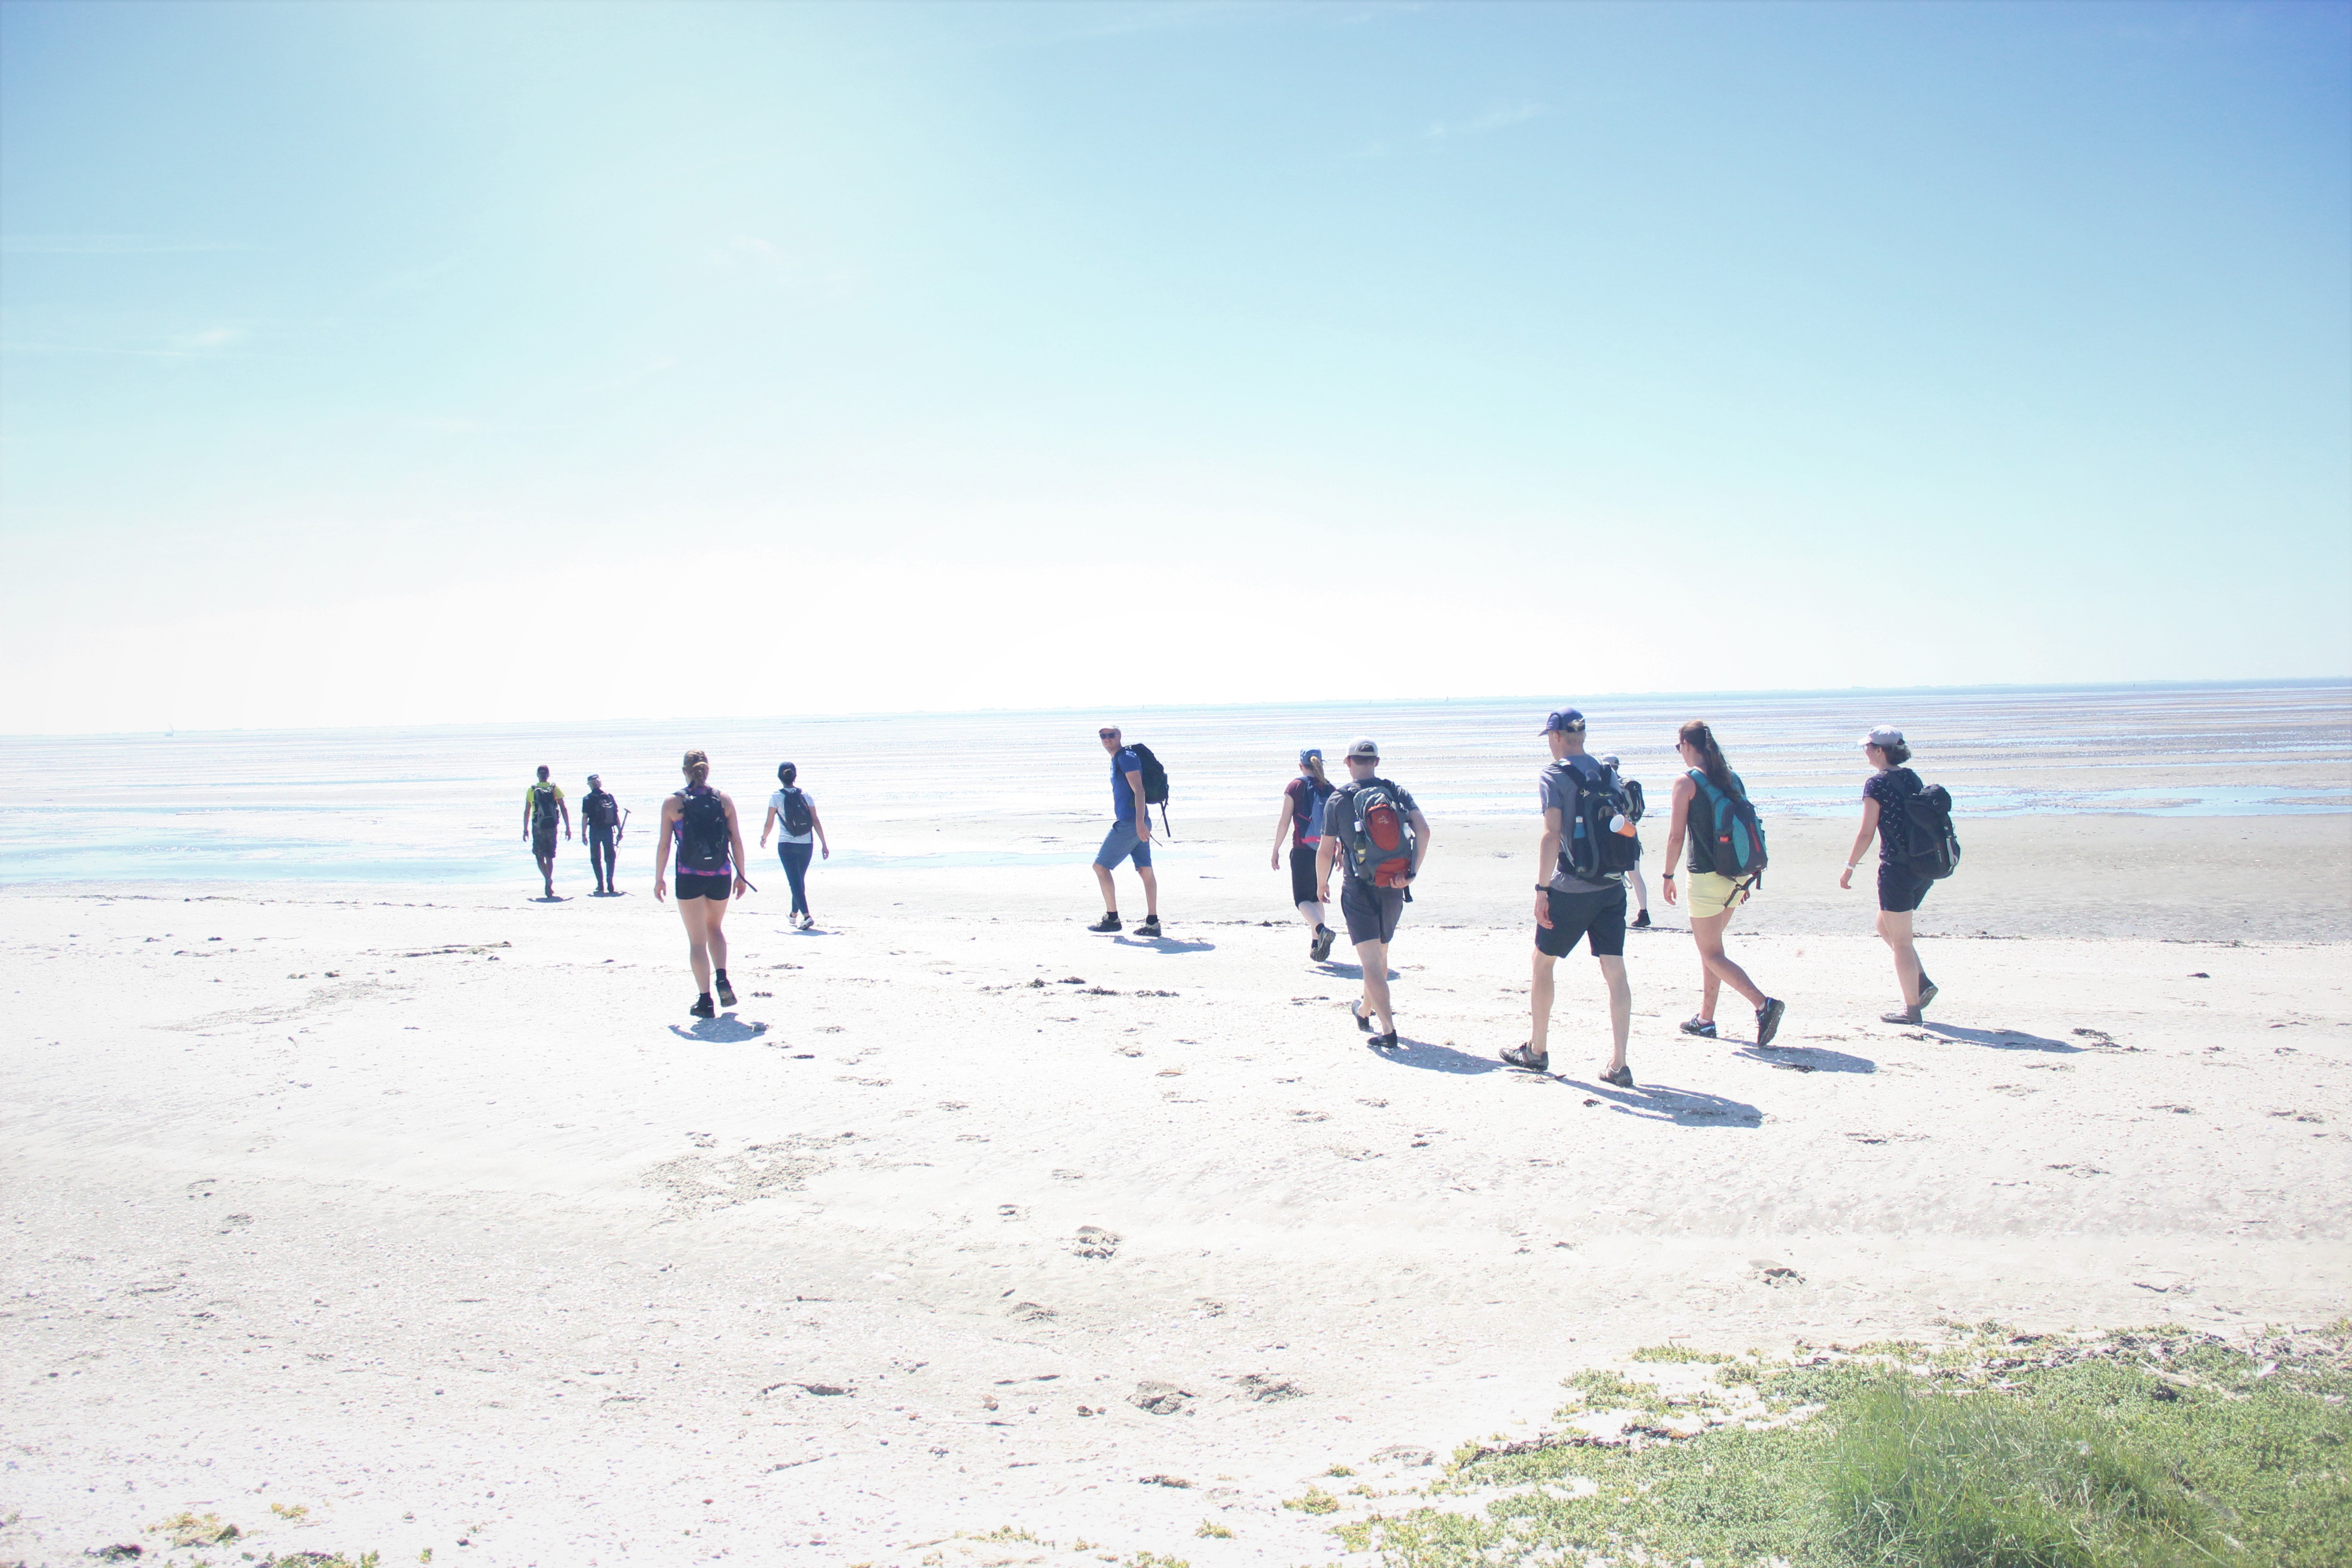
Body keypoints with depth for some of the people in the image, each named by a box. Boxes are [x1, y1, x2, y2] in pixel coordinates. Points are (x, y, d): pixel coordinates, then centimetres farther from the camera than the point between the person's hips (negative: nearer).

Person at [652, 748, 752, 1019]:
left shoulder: (673, 803, -4)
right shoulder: (723, 799, 0)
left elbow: (664, 845, -2)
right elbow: (736, 841, 2)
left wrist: (659, 878, 8)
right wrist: (741, 875, 11)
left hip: (689, 878, -2)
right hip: (721, 876, 2)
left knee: (697, 940, 6)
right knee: (714, 928, 25)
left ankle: (705, 1001, 4)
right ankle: (722, 979, 4)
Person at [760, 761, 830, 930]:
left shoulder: (776, 797, -6)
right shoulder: (806, 795, 1)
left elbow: (769, 823, -3)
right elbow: (816, 821, -1)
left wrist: (763, 838, 16)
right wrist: (824, 844, 3)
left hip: (786, 845, -3)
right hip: (806, 845, 3)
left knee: (795, 882, -5)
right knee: (800, 880, 19)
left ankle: (806, 916, -20)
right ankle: (794, 915, 32)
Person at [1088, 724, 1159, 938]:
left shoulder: (1127, 758, -11)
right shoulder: (1117, 760, 19)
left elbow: (1139, 791, -19)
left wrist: (1139, 822, -27)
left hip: (1130, 824, -10)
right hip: (1134, 823, 10)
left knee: (1100, 866, -2)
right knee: (1145, 870, 5)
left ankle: (1112, 918, 2)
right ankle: (1153, 923, 4)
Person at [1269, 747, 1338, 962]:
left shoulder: (1296, 786, -3)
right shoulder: (1330, 788, 7)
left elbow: (1284, 821, -5)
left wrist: (1276, 850, 1)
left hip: (1303, 850, -4)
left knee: (1302, 899, 1)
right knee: (1316, 897, 17)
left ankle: (1322, 930, -26)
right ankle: (1316, 948, 16)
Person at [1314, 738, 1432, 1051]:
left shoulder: (1338, 799, -5)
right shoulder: (1396, 793, 2)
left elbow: (1325, 851, -4)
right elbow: (1423, 830, -11)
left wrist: (1322, 884, 12)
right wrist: (1412, 872, -6)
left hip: (1359, 889, -4)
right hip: (1392, 889, 4)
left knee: (1371, 961, -5)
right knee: (1380, 956, 23)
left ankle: (1388, 1031, -15)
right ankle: (1365, 1011, 42)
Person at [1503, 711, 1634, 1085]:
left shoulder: (1553, 776, -8)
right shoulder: (1609, 772, 10)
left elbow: (1552, 836, -17)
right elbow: (1626, 828, 14)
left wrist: (1542, 890, -15)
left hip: (1571, 888, -5)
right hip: (1612, 886, 5)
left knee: (1543, 963, 12)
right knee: (1615, 971, 3)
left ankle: (1537, 1051, 21)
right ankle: (1619, 1064, 0)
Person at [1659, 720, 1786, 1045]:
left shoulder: (1687, 782, -10)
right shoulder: (1732, 779, 10)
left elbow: (1676, 836, -12)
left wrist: (1667, 876, 0)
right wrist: (1743, 877, 20)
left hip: (1706, 877, -7)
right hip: (1737, 877, 7)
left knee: (1712, 955, 0)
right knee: (1710, 947, 19)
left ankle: (1764, 1004, -17)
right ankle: (1705, 1019, 22)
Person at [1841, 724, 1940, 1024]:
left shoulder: (1877, 783, -11)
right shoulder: (1912, 778, 11)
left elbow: (1866, 832, -13)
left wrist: (1849, 866, -2)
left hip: (1898, 867, -8)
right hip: (1924, 866, 8)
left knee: (1900, 940, 2)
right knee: (1885, 927, 22)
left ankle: (1912, 1008, 7)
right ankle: (1922, 983, 14)